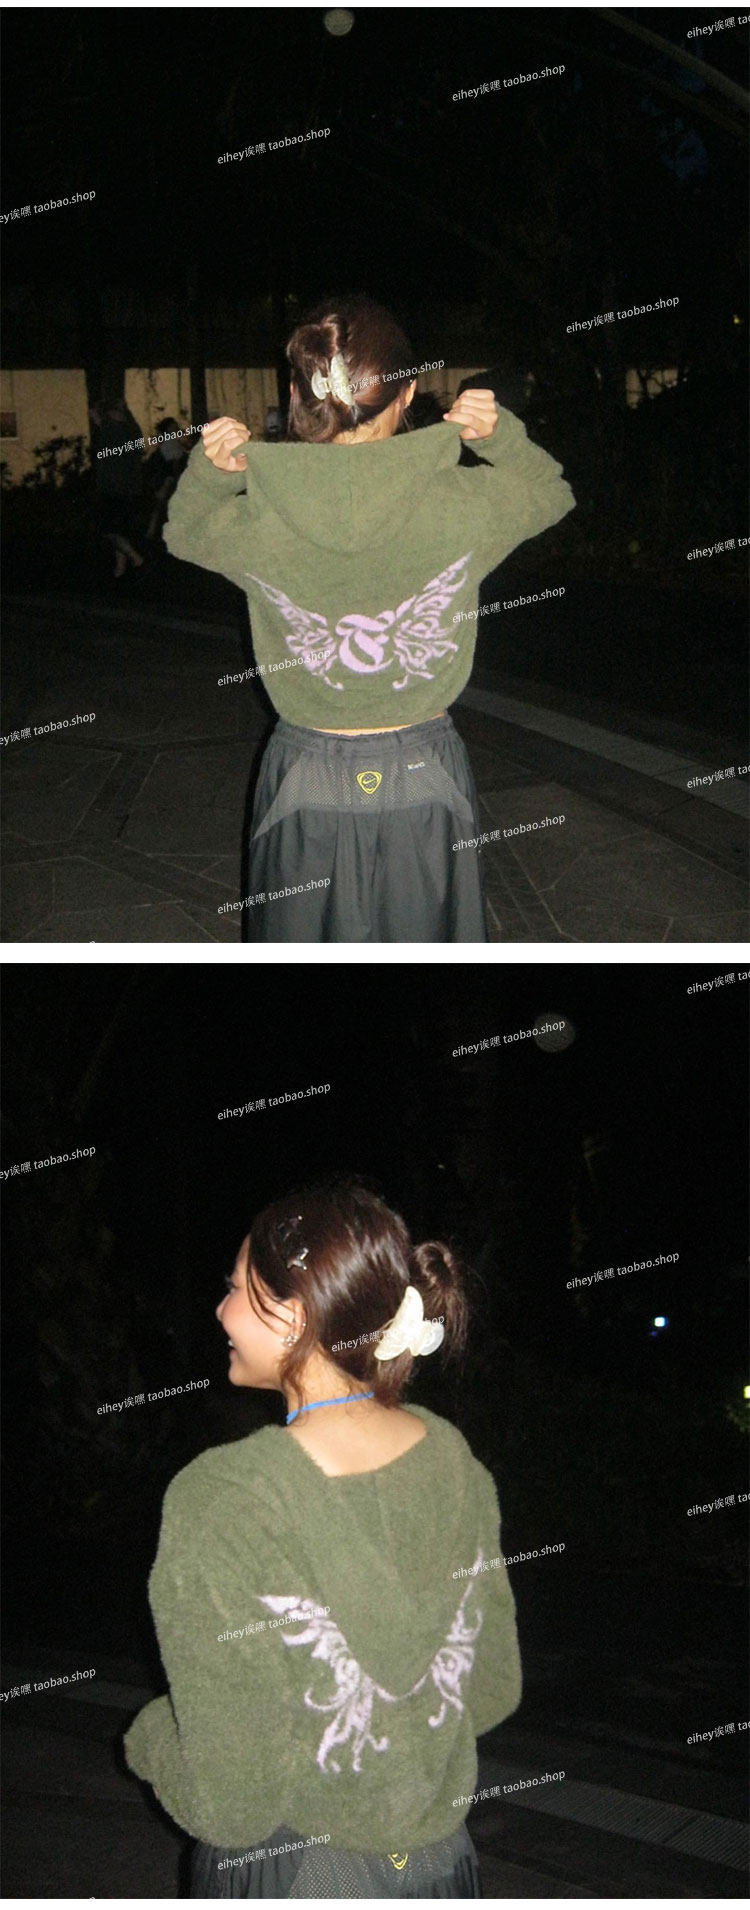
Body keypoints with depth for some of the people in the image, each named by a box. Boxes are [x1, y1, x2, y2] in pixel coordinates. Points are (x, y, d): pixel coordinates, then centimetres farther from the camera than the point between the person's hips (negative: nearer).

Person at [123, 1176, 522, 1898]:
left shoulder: (222, 1501, -25)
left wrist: (149, 1735, -4)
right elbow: (492, 1690, 4)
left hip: (289, 1869, -5)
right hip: (440, 1860, 5)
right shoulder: (453, 1457, -8)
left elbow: (231, 1804, -22)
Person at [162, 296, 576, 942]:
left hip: (306, 785, 0)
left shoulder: (256, 522, -16)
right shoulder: (460, 506, -18)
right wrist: (502, 434, -10)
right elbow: (554, 492, 5)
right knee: (423, 938, 20)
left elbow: (182, 531, 9)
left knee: (305, 935, 20)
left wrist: (208, 470, -9)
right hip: (425, 781, 0)